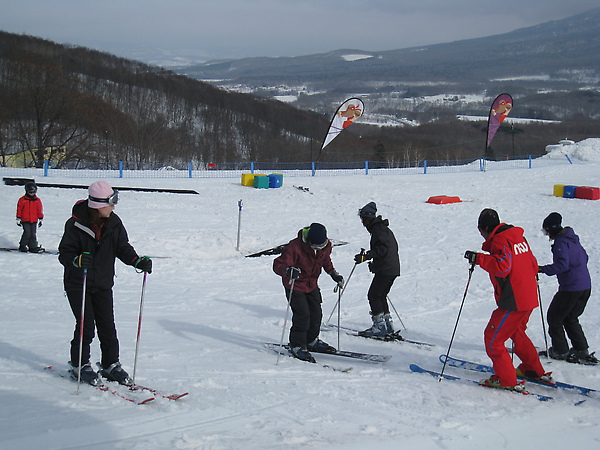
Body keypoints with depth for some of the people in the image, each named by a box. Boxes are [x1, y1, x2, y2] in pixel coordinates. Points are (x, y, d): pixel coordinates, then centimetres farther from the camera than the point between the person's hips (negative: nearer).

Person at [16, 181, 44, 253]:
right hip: (25, 220, -2)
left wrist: (40, 219, 10)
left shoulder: (38, 200, 8)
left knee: (34, 234, 2)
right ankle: (22, 246, 6)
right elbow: (19, 209, 5)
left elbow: (40, 210, 12)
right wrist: (18, 219, 3)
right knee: (27, 233, -8)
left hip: (34, 220, 2)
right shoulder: (22, 200, 2)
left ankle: (33, 247, 8)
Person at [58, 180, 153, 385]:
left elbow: (123, 248, 5)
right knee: (86, 324, -7)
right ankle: (79, 365, 10)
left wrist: (138, 261, -12)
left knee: (107, 326, 4)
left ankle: (111, 365, 17)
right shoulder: (76, 224, -15)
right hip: (77, 283, -4)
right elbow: (64, 253, -14)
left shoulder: (114, 222, -2)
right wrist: (78, 260, -35)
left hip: (103, 284, 4)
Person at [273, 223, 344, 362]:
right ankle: (297, 346, 3)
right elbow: (278, 265, -31)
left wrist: (333, 274, 7)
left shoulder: (326, 246, -10)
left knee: (316, 314, 10)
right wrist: (288, 271, -51)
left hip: (312, 285, 6)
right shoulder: (295, 247, -31)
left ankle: (312, 341, 32)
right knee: (302, 315, -13)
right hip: (295, 286, -6)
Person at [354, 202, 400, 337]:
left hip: (385, 269, -10)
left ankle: (379, 325, -9)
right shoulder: (385, 228, 20)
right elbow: (394, 247, 25)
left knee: (373, 295, -7)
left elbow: (382, 249, -22)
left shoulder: (378, 229, -11)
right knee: (381, 295, 16)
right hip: (393, 269, 10)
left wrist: (365, 257, -27)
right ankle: (388, 323, 17)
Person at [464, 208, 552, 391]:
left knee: (493, 338, -2)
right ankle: (534, 371, 37)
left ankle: (506, 380, -2)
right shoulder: (519, 237, 12)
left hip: (513, 302, -10)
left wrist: (479, 258, -24)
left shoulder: (499, 241, -15)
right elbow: (532, 263, 20)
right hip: (529, 298, 10)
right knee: (517, 332, 29)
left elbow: (502, 266, -30)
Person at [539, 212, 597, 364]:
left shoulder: (561, 242, -14)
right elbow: (584, 258, 25)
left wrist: (543, 269, -20)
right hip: (585, 287, 9)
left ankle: (560, 351, 6)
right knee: (570, 318, 19)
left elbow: (562, 265, -24)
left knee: (554, 317, 4)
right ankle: (582, 350, 14)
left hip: (570, 288, -9)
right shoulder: (573, 239, 14)